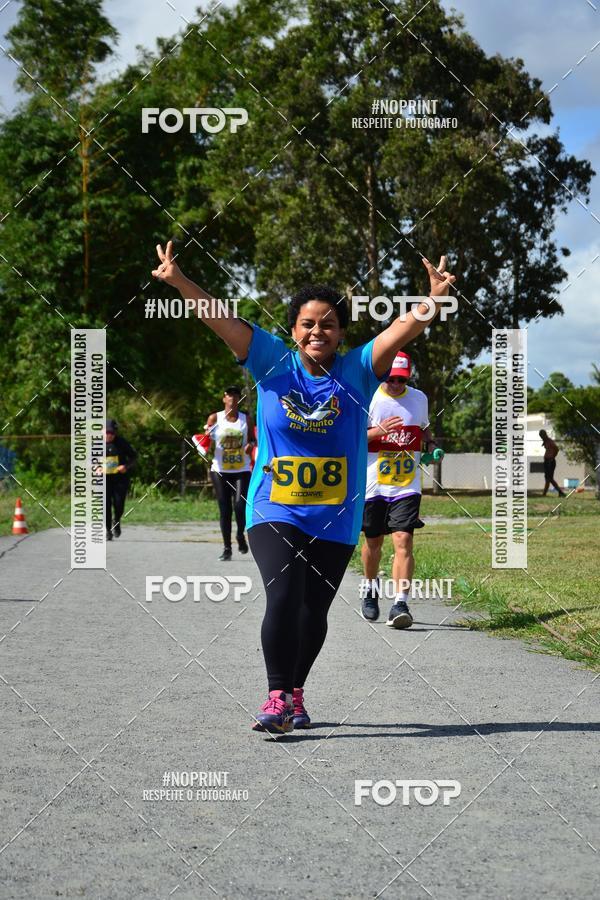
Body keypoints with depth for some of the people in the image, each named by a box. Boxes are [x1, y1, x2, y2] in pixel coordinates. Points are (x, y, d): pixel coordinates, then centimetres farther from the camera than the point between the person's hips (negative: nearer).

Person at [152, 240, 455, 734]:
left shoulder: (357, 371, 2)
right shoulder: (274, 362, 1)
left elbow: (402, 330, -10)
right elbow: (221, 320, -6)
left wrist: (436, 300, -27)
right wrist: (179, 281, -16)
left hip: (335, 519, 2)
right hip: (273, 512, -2)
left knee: (314, 611, 8)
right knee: (283, 596, -20)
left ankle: (294, 696, 26)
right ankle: (278, 697, -11)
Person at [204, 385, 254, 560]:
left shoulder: (246, 419, 7)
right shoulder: (214, 418, 3)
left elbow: (253, 440, 16)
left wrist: (251, 445, -7)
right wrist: (206, 439, -18)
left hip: (242, 470, 0)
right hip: (220, 471, 0)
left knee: (240, 505, -16)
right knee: (224, 510, 1)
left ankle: (240, 535, 11)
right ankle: (227, 548, 9)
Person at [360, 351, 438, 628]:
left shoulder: (419, 398, 8)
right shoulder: (368, 398, -4)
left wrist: (430, 444, 5)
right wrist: (378, 431, -21)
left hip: (407, 486, 1)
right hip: (372, 486, -1)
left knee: (403, 541, -14)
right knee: (373, 542, 12)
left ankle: (400, 605, -19)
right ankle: (371, 589, 39)